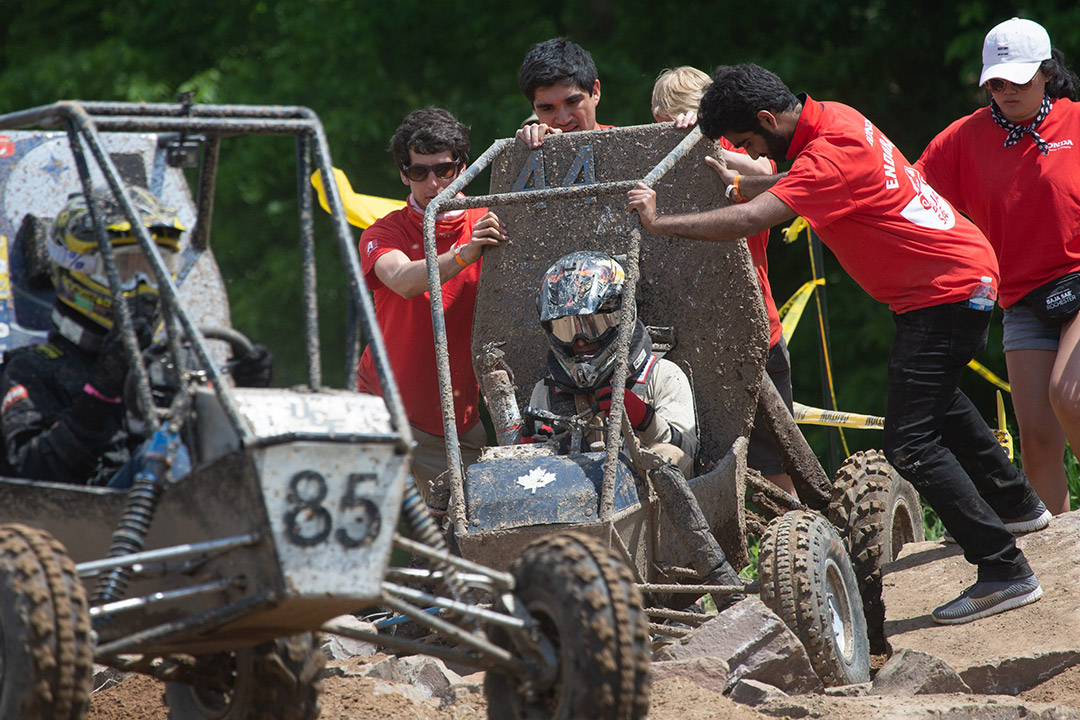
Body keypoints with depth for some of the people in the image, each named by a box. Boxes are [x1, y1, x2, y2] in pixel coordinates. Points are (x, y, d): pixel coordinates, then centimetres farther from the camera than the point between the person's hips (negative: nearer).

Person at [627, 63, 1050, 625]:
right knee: (936, 400, 32)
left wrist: (659, 221, -28)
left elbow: (749, 221, -36)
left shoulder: (831, 153, -26)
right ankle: (1015, 503, 51)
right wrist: (737, 179, 10)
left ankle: (1005, 570, -12)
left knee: (910, 442, -13)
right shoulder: (833, 118, 4)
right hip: (960, 273, 11)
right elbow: (785, 192, 23)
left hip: (945, 290, -11)